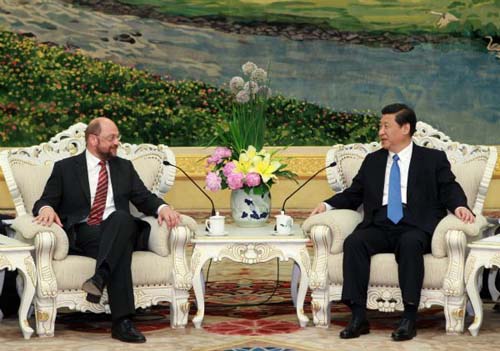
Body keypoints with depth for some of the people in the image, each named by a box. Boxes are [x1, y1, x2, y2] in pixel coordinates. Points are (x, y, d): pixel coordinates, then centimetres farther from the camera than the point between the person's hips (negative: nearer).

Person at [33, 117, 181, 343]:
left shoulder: (124, 167, 23)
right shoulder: (65, 168, 14)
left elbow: (144, 199, 15)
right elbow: (45, 201, 7)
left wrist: (163, 208, -9)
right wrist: (47, 208, -20)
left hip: (117, 230, 3)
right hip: (81, 235, -3)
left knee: (122, 217, -35)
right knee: (122, 247, -36)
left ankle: (99, 278, -48)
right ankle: (122, 321, -44)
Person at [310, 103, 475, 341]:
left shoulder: (433, 159, 14)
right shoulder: (372, 161, 25)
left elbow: (449, 189, 6)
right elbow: (353, 194, 24)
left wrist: (459, 206, -17)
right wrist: (327, 205, 8)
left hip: (415, 226, -3)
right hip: (379, 225, 3)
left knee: (410, 243, -38)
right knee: (353, 242, -28)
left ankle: (409, 318, -36)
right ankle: (358, 317, -30)